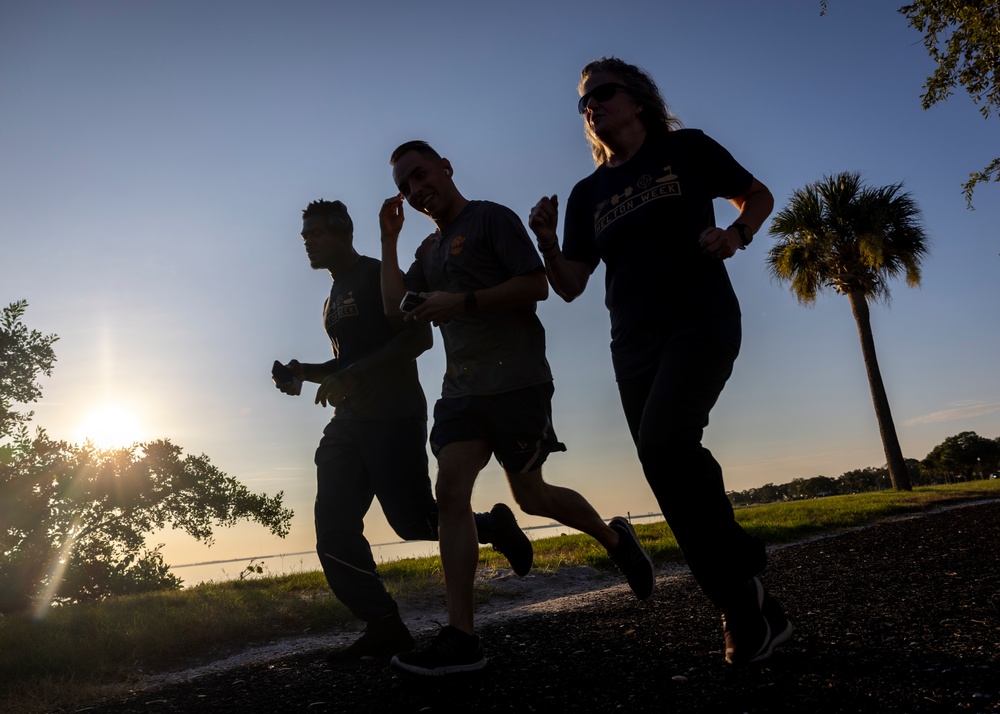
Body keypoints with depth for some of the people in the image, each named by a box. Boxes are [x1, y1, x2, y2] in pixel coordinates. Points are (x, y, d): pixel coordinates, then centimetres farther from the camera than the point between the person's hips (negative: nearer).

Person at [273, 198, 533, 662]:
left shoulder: (378, 276, -5)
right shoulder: (334, 299, 22)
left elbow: (419, 337, -17)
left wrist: (351, 376, -21)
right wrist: (305, 373, 11)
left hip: (393, 416, -9)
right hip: (351, 420, 9)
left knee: (413, 520, -12)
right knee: (333, 528, -2)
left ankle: (494, 526, 15)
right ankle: (383, 628, 2)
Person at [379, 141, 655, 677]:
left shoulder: (491, 219, -2)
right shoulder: (430, 250, 20)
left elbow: (537, 285, -13)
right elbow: (394, 306, 10)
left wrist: (461, 301, -19)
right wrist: (389, 238, 9)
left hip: (515, 380, -7)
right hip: (462, 387, 7)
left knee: (530, 496, 3)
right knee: (450, 492, -9)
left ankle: (614, 538, 32)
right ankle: (460, 636, -8)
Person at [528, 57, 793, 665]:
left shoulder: (685, 149, 6)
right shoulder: (588, 194, 15)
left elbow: (758, 196, 14)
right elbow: (569, 285, 11)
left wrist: (735, 235, -7)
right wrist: (547, 241, -8)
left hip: (701, 322, -5)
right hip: (635, 344, 5)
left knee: (663, 442, -28)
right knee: (677, 477, 1)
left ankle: (740, 574, -10)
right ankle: (754, 614, 13)